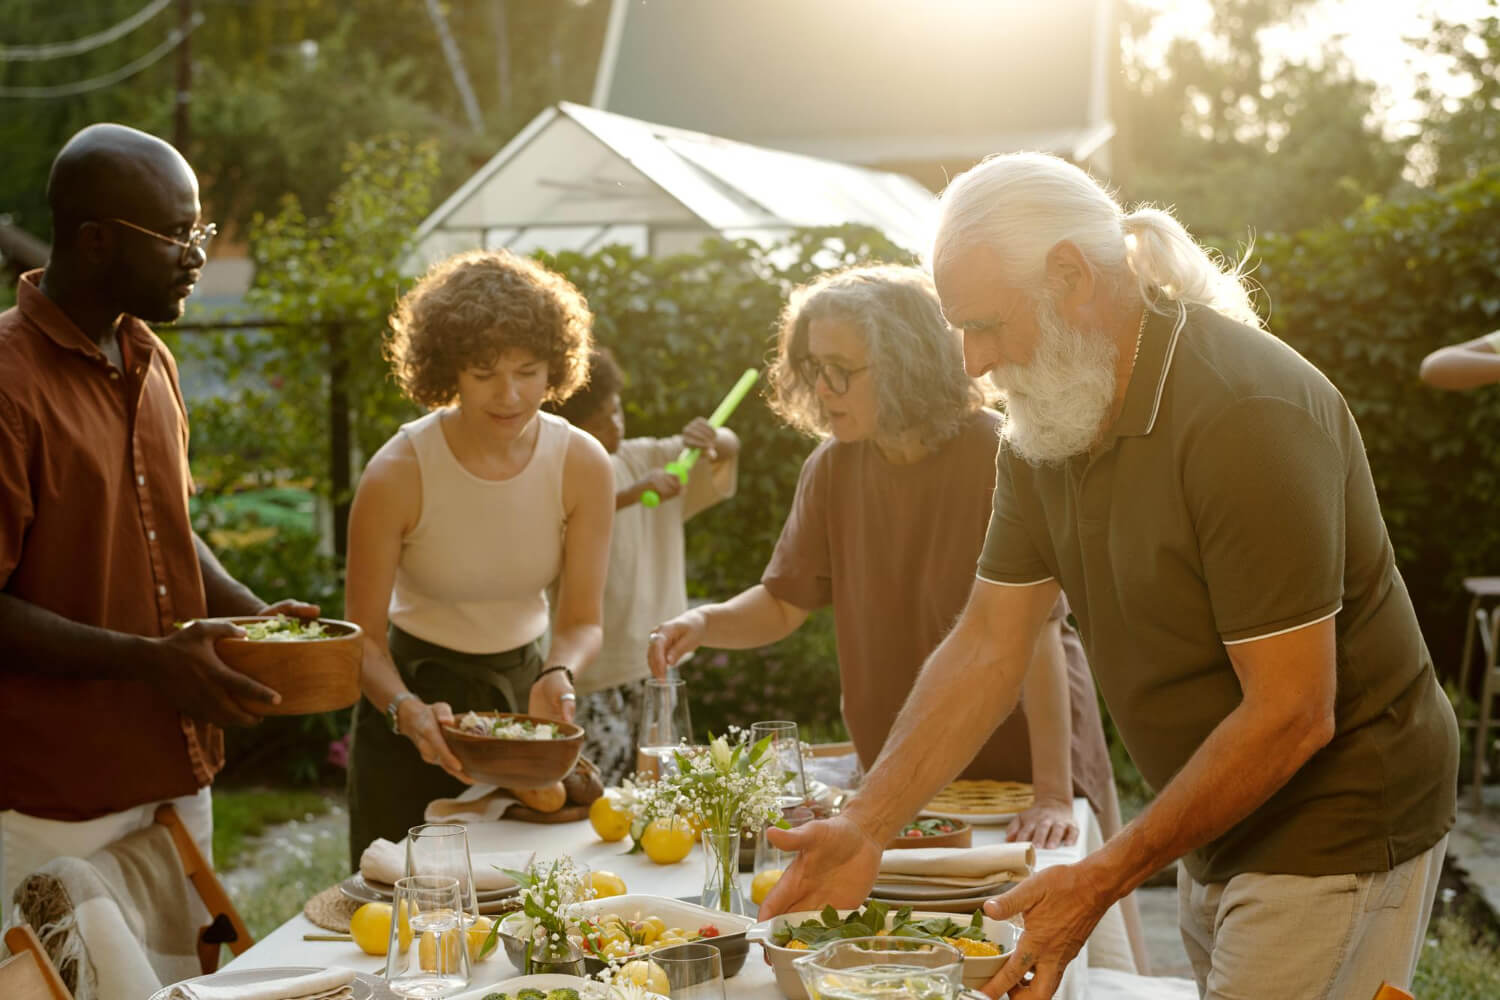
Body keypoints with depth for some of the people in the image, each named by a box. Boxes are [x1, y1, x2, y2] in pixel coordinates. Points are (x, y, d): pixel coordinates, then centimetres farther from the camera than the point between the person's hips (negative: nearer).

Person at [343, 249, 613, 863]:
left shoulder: (583, 466, -12)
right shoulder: (398, 474, -20)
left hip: (522, 692, 3)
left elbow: (582, 620, -6)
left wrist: (560, 674, -27)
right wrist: (407, 710, -32)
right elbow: (365, 636, -14)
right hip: (417, 699, -2)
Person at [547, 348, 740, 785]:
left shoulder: (645, 458, 7)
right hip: (594, 674, -6)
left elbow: (728, 448, 12)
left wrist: (712, 439, -10)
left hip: (655, 659, 6)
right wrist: (632, 493, -39)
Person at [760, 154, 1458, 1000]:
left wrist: (1104, 881, -24)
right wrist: (865, 827, -8)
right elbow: (990, 644, 1)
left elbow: (1292, 715, -26)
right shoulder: (1047, 420, 0)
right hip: (1217, 829, 8)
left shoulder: (1247, 415, -26)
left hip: (1337, 832, -7)